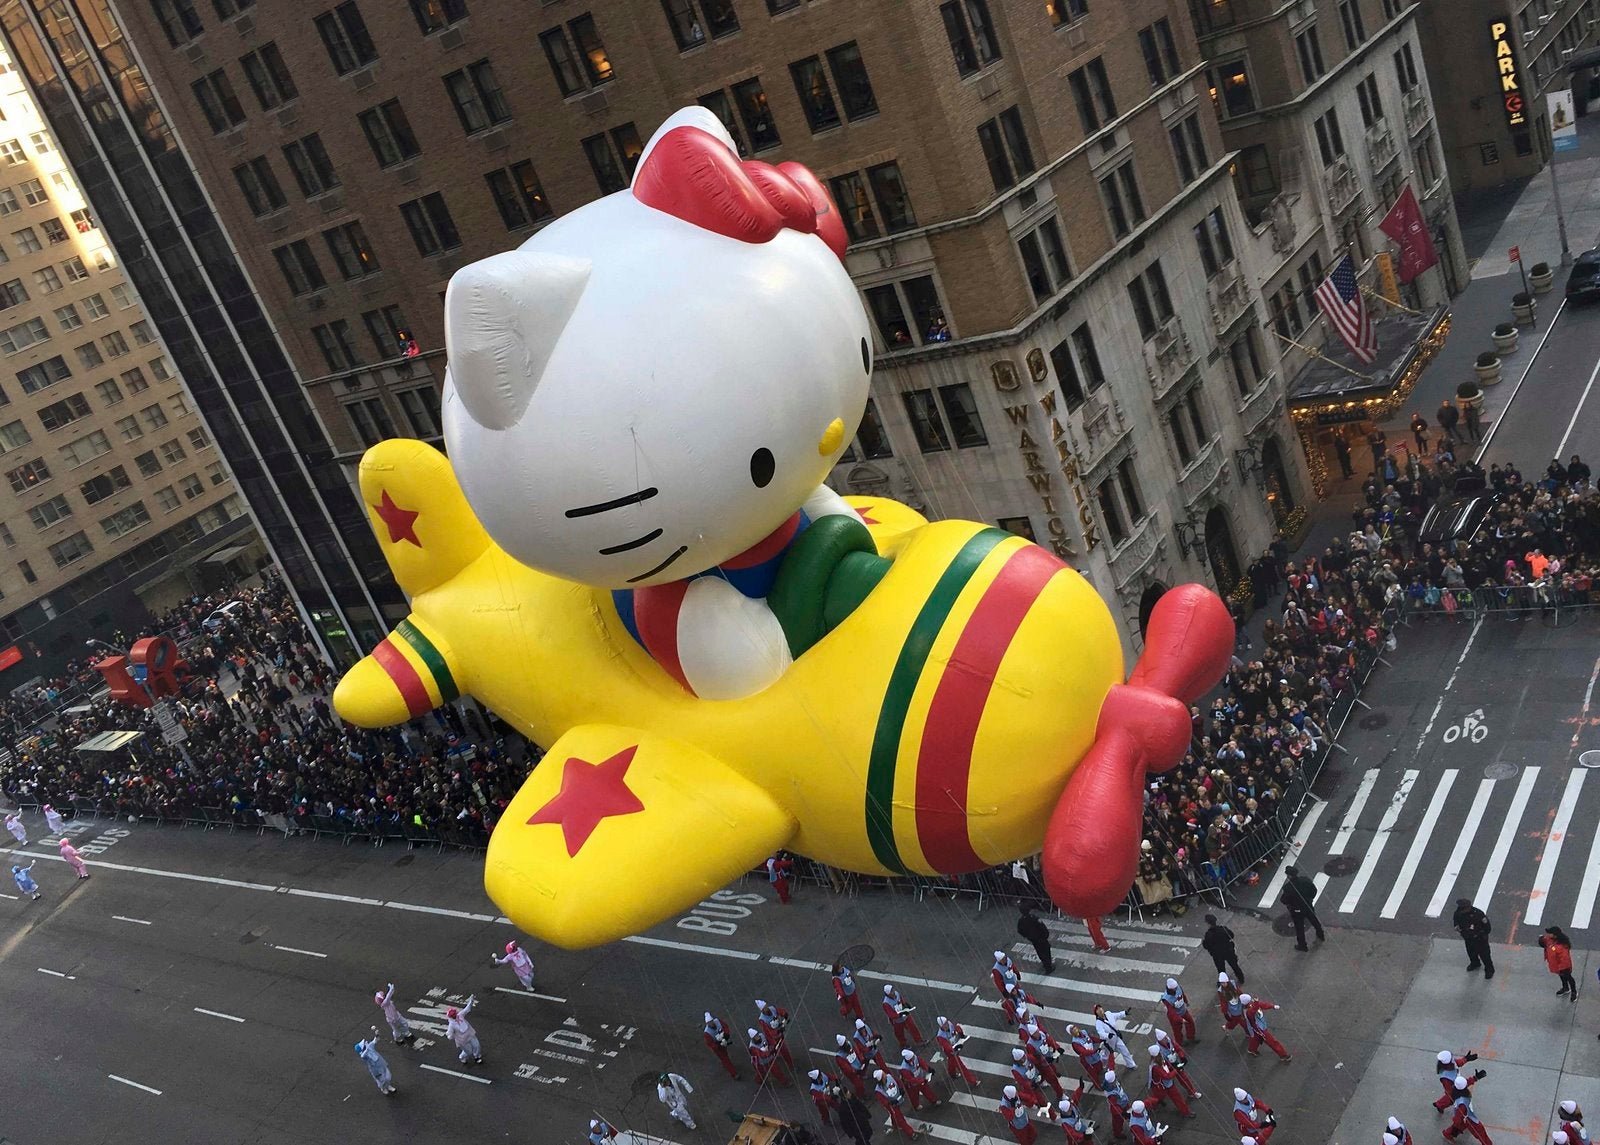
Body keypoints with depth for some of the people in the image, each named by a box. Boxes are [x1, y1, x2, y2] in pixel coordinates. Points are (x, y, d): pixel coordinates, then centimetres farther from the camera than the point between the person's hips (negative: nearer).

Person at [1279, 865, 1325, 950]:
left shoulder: (1288, 887, -33)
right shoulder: (1305, 880, -18)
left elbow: (1284, 900, -24)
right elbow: (1314, 890, -2)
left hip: (1297, 911, -4)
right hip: (1308, 907, 4)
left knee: (1299, 928, 17)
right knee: (1315, 921, 30)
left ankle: (1302, 945, 32)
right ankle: (1321, 936, 54)